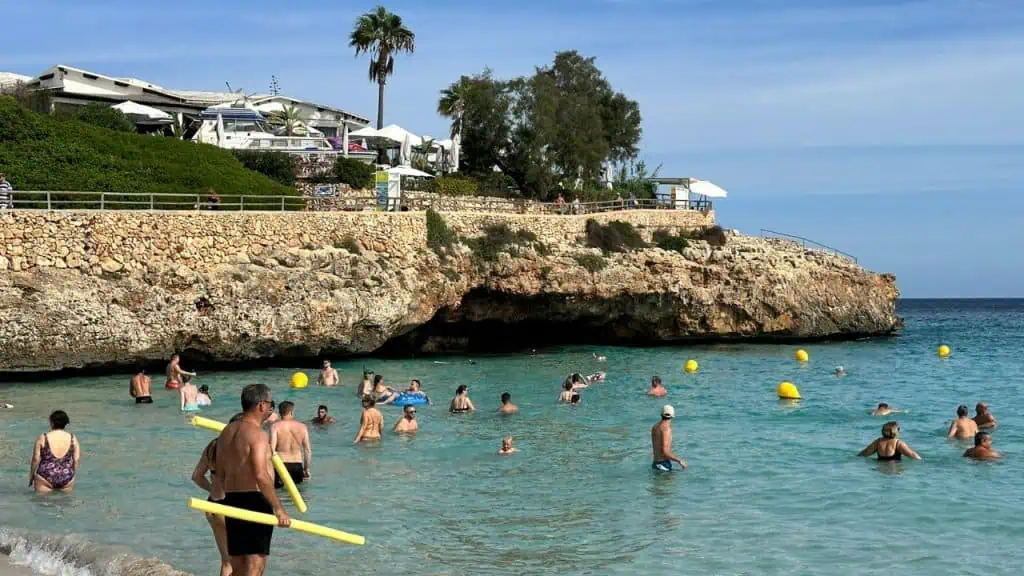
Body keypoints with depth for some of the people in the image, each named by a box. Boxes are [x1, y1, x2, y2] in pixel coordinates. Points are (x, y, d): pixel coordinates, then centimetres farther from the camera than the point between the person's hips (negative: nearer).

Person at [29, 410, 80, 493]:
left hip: (46, 478, -2)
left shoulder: (42, 438, -4)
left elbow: (36, 459, -3)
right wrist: (72, 475, 15)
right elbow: (77, 460, 3)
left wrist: (31, 476, 9)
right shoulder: (72, 438, 3)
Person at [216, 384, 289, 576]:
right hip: (255, 501, -8)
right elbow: (261, 476, -24)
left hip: (231, 502, 9)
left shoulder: (226, 432, 13)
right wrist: (278, 509, -21)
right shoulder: (257, 434, -14)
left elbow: (220, 473, 17)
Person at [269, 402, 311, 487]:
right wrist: (307, 469, 14)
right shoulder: (302, 427, 4)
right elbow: (308, 450, 5)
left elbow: (272, 447, -12)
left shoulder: (275, 426, -4)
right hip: (297, 465, 2)